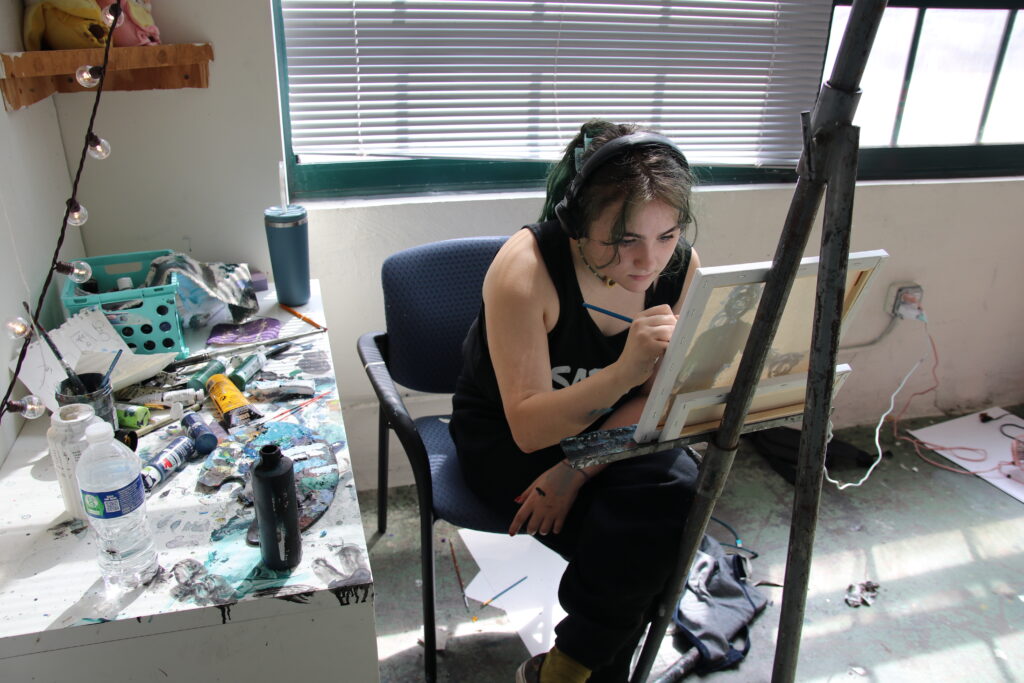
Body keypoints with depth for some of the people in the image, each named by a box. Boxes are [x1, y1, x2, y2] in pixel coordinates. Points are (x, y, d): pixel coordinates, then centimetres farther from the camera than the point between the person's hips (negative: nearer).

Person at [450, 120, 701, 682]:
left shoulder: (681, 268, -14)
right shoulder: (525, 267, -28)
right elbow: (529, 428, -28)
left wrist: (577, 470, -20)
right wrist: (625, 370, -44)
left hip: (609, 429, 5)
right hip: (507, 439, -4)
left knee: (677, 498, -21)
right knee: (630, 539, -23)